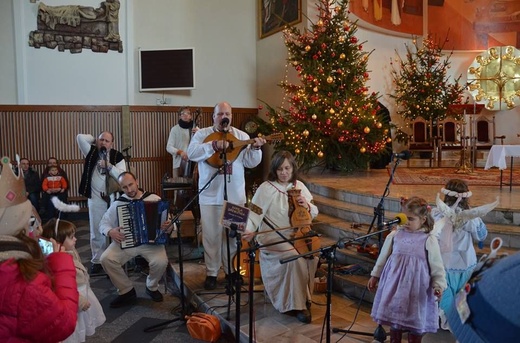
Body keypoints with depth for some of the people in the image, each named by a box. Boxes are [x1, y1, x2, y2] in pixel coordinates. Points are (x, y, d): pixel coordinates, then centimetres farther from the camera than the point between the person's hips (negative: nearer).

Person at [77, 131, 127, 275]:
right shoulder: (91, 152, 3)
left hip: (114, 197, -1)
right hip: (96, 198, 1)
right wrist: (95, 140, 3)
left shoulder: (117, 156, -2)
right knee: (96, 231, 6)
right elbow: (80, 137, -8)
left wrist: (108, 166, -20)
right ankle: (97, 260, 18)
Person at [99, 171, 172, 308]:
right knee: (106, 259, -22)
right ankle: (126, 291, 0)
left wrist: (168, 226, -20)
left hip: (151, 241, -2)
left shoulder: (154, 198, 2)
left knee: (161, 261, -29)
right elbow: (103, 223, 9)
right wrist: (110, 231, -14)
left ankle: (152, 287, 7)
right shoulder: (118, 203, 7)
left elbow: (167, 220, 4)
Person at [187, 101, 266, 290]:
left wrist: (255, 148, -16)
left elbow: (250, 163, 2)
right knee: (212, 235, 5)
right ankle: (211, 273, 19)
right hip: (211, 195, -2)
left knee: (233, 235, 12)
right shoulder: (202, 134, 1)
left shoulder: (242, 136, 6)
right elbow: (192, 153, -16)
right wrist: (214, 145, -26)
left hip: (235, 195, 2)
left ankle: (231, 269, 30)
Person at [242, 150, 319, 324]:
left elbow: (314, 213, 15)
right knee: (294, 257, -30)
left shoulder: (300, 186, 9)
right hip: (272, 238, -4)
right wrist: (250, 230, -35)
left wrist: (307, 206, -8)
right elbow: (255, 213, -15)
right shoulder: (266, 188, -6)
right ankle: (298, 305, -13)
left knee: (312, 255, -23)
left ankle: (304, 298, 1)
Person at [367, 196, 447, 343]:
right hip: (395, 284, 3)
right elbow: (383, 257, 9)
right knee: (394, 316, 16)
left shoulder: (429, 240, -9)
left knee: (415, 322, 10)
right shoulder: (395, 235, -2)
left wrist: (439, 285, -15)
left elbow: (437, 266, -5)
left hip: (416, 288, -3)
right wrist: (375, 275, 15)